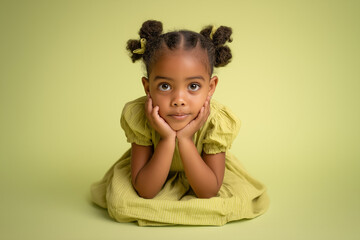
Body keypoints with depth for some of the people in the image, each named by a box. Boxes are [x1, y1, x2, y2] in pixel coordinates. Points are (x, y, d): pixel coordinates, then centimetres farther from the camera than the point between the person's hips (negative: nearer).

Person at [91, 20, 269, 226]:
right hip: (152, 175, -1)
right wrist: (167, 139, -43)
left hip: (201, 175, 1)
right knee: (119, 202, -25)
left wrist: (185, 139, -41)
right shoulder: (138, 117, -31)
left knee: (241, 201, -21)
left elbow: (207, 192, -29)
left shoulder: (218, 122, -31)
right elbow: (145, 192, -30)